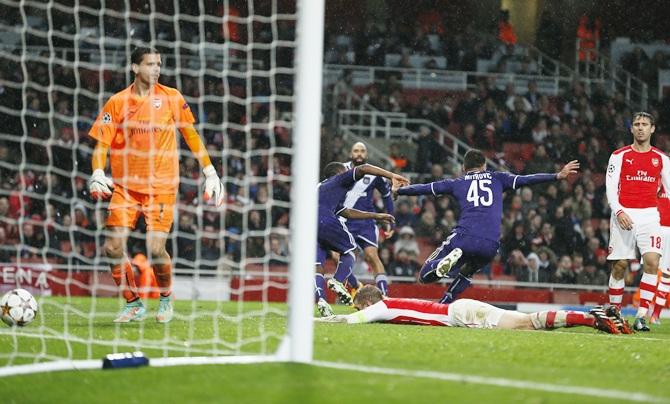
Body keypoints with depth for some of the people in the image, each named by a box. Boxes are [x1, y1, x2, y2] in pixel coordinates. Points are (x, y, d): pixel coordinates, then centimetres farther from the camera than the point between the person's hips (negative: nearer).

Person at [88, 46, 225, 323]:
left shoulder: (171, 98, 2)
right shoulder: (118, 102, 0)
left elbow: (191, 134, 12)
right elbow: (101, 144, 0)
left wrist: (210, 172, 9)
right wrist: (97, 174, -19)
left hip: (162, 186, -1)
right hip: (125, 186, 1)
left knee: (155, 248, -14)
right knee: (113, 248, -8)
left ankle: (166, 298, 14)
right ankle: (134, 305, 12)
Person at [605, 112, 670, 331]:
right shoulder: (619, 156, 6)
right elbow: (610, 187, 0)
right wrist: (618, 212, -15)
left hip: (649, 215, 1)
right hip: (623, 215, -1)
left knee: (652, 261, -16)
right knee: (620, 265, -1)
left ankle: (641, 317, -17)